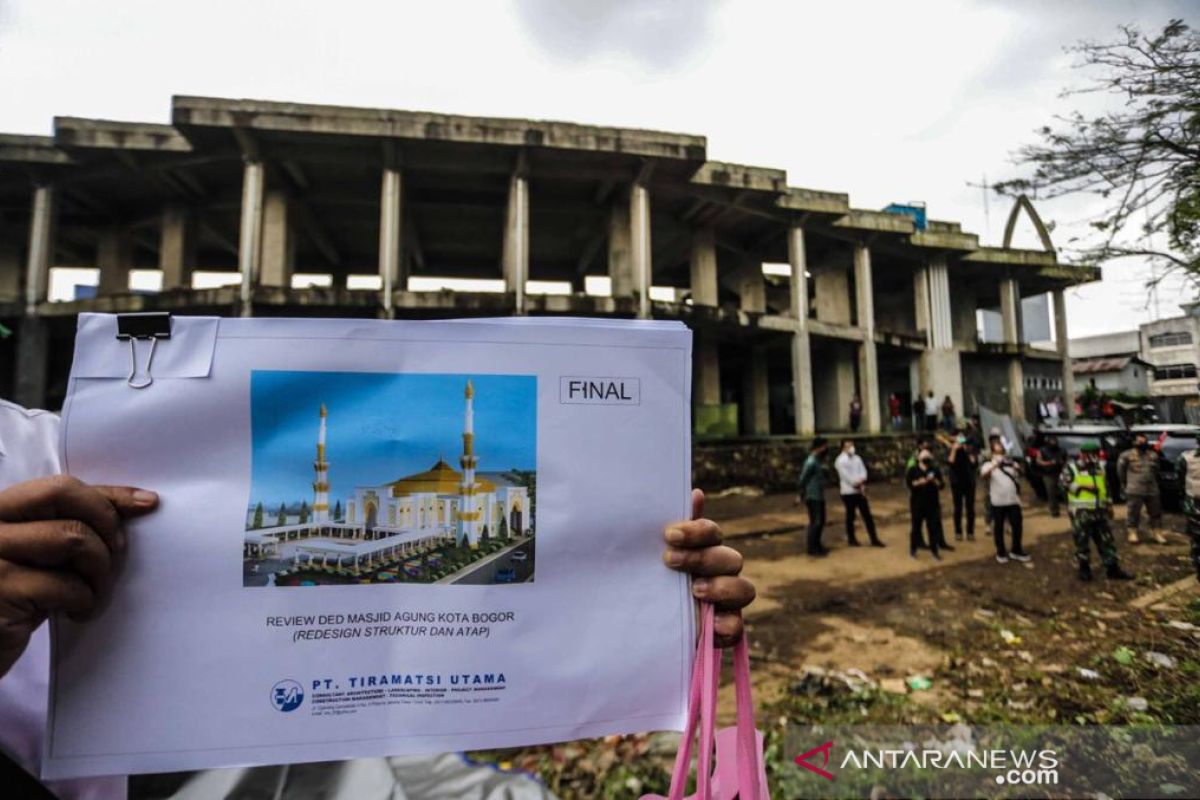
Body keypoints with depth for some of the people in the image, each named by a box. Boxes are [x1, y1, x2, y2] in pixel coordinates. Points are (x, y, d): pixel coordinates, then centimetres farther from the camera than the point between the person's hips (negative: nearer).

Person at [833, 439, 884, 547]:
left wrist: (861, 483, -14)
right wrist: (857, 484, -10)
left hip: (860, 491, 5)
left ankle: (874, 539, 12)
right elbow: (846, 476, -14)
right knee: (850, 516, 5)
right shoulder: (840, 461, -8)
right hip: (848, 492, -5)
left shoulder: (857, 458, 11)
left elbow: (863, 471, 3)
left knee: (867, 515, 6)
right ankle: (851, 539, 18)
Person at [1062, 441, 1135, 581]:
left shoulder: (1100, 467, 14)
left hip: (1099, 510, 6)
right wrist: (1083, 487, -20)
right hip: (1080, 511, -5)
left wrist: (1109, 504, 17)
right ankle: (1084, 568, 12)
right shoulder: (1071, 467, -4)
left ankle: (1112, 568, 16)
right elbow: (1065, 484, -12)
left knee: (1106, 540, 8)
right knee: (1082, 541, 1)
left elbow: (1106, 487, 20)